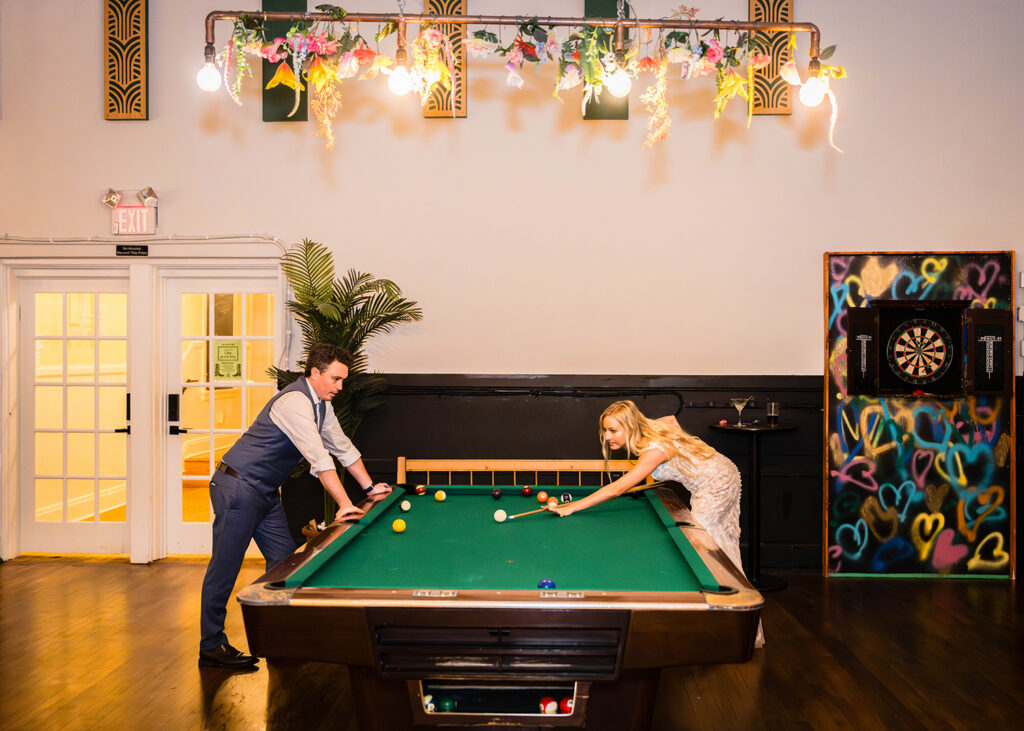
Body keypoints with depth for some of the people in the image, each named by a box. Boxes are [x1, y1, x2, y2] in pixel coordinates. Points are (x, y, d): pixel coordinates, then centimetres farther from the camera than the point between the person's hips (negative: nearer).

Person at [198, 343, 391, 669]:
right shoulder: (295, 402, -23)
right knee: (225, 566, -3)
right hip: (238, 486, -10)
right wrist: (344, 504, -31)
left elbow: (343, 447, 16)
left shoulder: (321, 404, 8)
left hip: (266, 493, 10)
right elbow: (319, 458, -29)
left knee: (284, 559, 7)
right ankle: (211, 647, 6)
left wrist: (370, 487, 14)